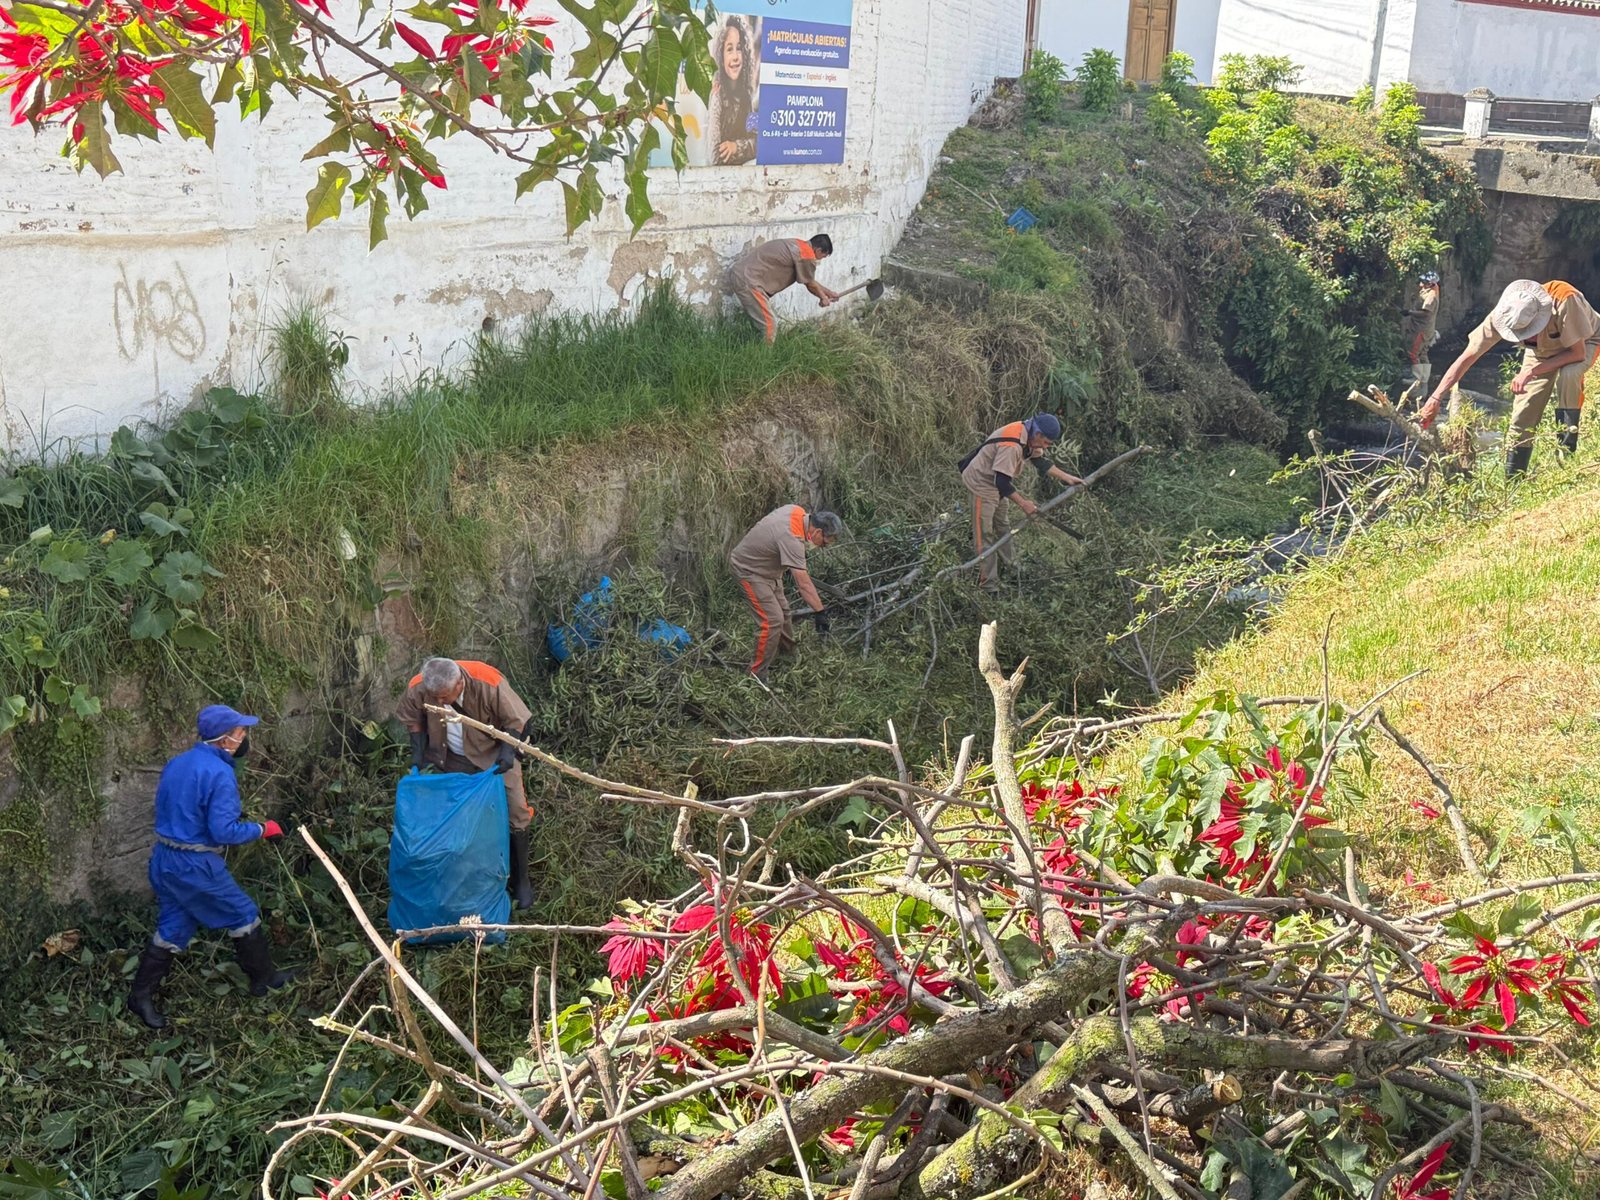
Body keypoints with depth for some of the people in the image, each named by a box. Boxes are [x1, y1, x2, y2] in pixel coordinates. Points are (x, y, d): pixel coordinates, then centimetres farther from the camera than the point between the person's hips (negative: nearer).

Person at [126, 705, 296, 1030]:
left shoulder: (175, 764, 6)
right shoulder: (220, 774, -20)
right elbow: (223, 832, -23)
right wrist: (261, 829, -9)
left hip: (164, 858, 8)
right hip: (196, 866, -8)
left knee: (172, 928, 17)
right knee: (243, 915, 11)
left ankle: (141, 996, 20)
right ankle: (264, 979, 25)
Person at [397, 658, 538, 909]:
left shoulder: (489, 684, -34)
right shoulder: (418, 688, -26)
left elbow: (517, 721, -19)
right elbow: (412, 719, -2)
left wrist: (508, 751, -31)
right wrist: (418, 752, -11)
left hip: (493, 758, -2)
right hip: (451, 761, 2)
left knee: (514, 817, -1)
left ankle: (520, 881, 15)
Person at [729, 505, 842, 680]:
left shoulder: (797, 511, -9)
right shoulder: (792, 539, -36)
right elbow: (804, 584, -36)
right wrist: (820, 612, -33)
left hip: (768, 568, 10)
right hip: (750, 570, -10)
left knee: (782, 612, 19)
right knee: (772, 621, -13)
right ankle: (758, 675, -3)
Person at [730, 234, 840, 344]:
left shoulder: (798, 247, 19)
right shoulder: (807, 255, -11)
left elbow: (808, 281, 30)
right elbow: (810, 284, 4)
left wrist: (828, 292, 35)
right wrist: (823, 297, 22)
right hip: (749, 280, -11)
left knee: (760, 325, 19)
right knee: (769, 329, -7)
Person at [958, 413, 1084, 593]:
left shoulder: (1029, 437, -5)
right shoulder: (1011, 446, -35)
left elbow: (1041, 462, 9)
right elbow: (1002, 482, -34)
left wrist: (1068, 478, 5)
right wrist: (1023, 504, -29)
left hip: (998, 484, 10)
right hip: (982, 483, -10)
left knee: (1004, 528, 19)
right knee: (985, 534, -6)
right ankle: (988, 583, -4)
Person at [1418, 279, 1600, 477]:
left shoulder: (1564, 300, -42)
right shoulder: (1502, 315, -32)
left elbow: (1578, 353, -33)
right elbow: (1467, 358, -27)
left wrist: (1531, 372, -39)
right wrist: (1435, 399, -31)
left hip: (1584, 342, -3)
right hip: (1542, 350, 3)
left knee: (1568, 375, -36)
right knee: (1522, 416, -8)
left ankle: (1567, 451, -21)